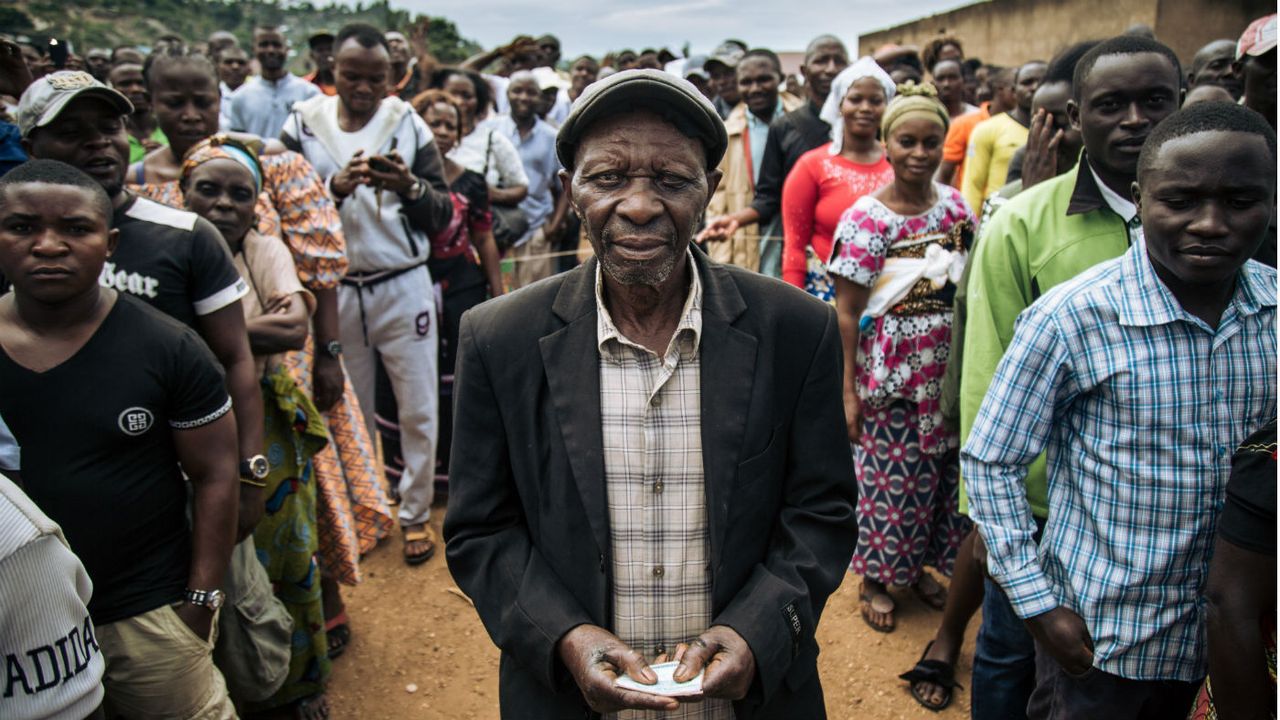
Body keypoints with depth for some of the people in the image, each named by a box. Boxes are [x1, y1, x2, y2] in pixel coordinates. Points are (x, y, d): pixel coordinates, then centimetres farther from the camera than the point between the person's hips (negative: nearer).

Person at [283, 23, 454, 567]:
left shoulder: (408, 124, 1)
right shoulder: (303, 125, 1)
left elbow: (443, 214, -1)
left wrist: (410, 188, -20)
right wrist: (335, 187, -22)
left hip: (403, 287, 0)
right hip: (334, 291, 1)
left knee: (418, 410, 6)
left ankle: (415, 513, 23)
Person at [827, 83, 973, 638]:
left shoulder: (955, 205, 3)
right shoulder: (866, 219, -12)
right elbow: (847, 312, -11)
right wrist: (847, 390, -13)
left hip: (948, 366, 5)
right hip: (890, 370, -5)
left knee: (940, 467, 13)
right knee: (891, 472, 5)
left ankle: (920, 565, 35)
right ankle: (876, 580, 26)